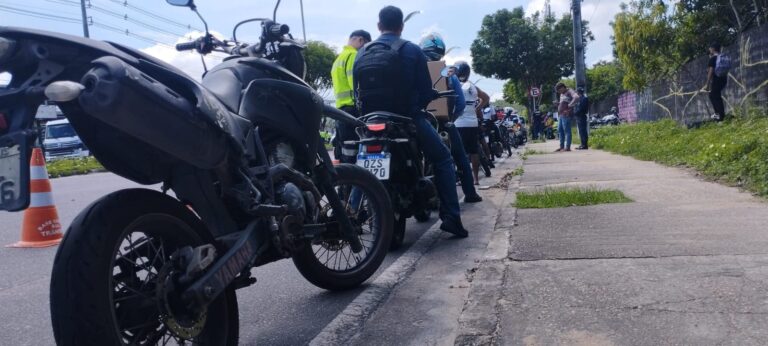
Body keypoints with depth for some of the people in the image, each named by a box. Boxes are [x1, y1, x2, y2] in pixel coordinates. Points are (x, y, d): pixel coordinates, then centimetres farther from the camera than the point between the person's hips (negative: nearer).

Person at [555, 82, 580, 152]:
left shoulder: (570, 91, -9)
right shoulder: (562, 94, 19)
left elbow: (576, 97, -28)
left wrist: (570, 105, -21)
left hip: (566, 115, -10)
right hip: (561, 115, 10)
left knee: (567, 130, -9)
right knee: (560, 130, 12)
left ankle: (567, 147, -9)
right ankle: (562, 146, 18)